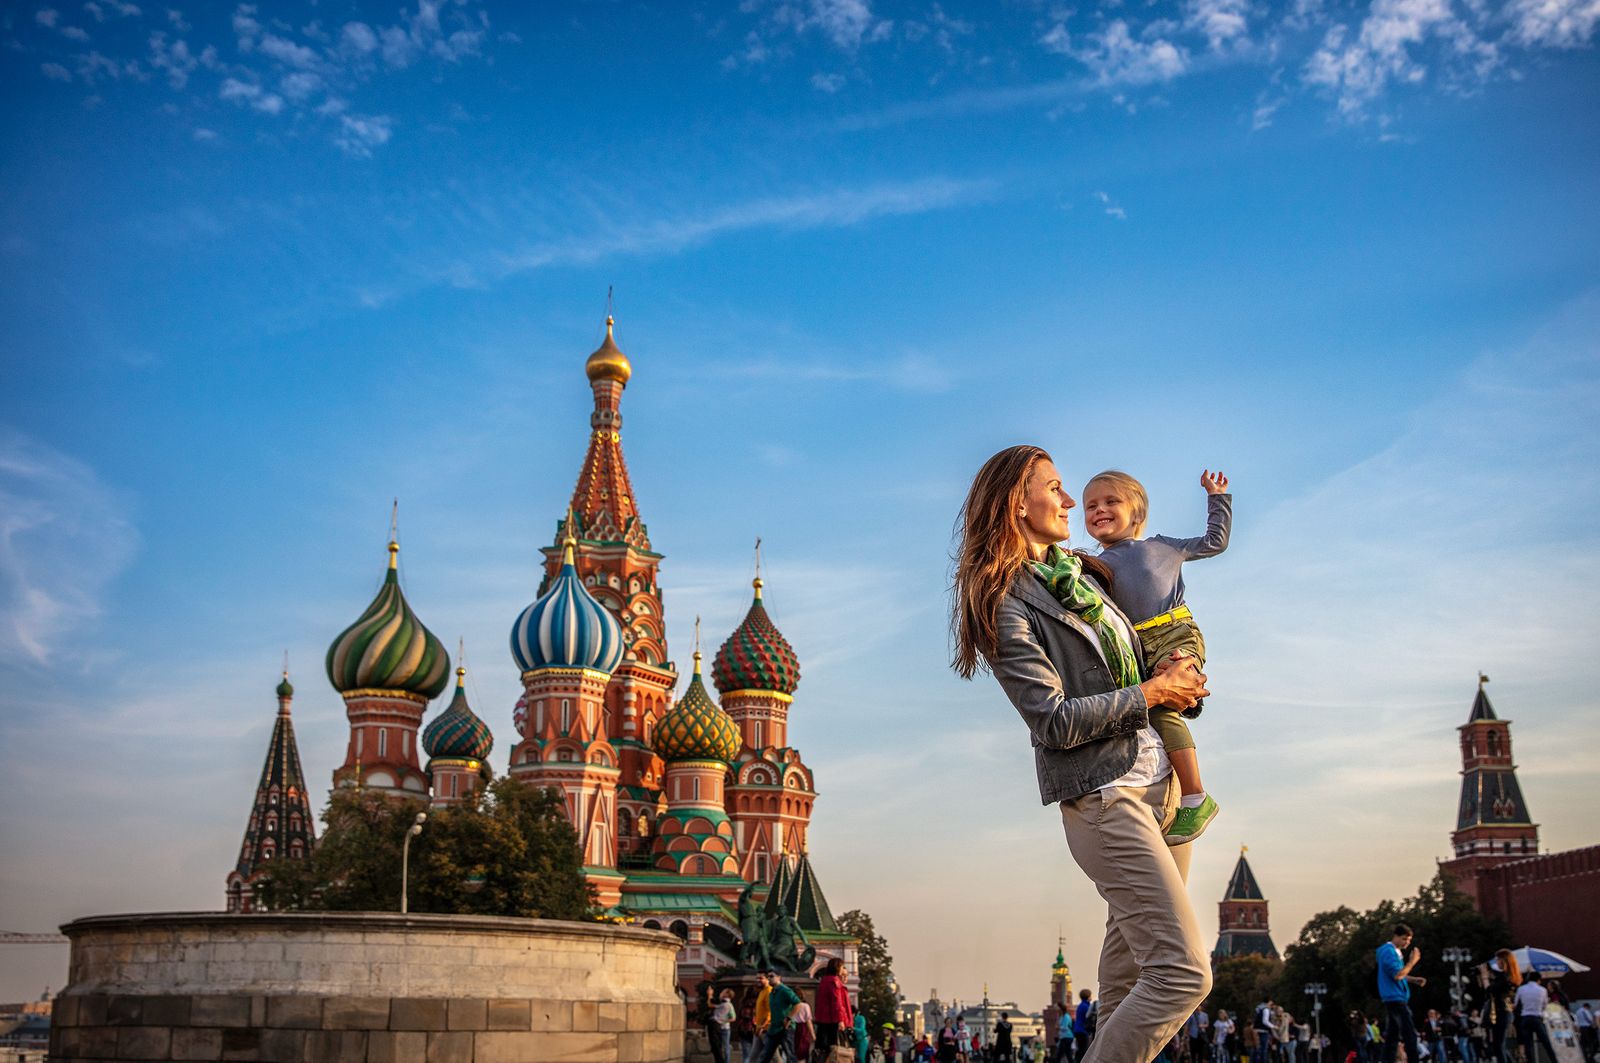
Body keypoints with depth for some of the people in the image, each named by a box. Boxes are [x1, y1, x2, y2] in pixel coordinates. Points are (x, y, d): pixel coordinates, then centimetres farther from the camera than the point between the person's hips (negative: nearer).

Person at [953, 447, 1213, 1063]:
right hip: (1102, 797, -8)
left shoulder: (1081, 573, 15)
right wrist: (1152, 694, -10)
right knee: (1184, 972, -12)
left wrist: (1171, 679, 4)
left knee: (1130, 966, 12)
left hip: (1160, 776, 8)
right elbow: (1056, 721, -16)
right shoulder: (1005, 605, -10)